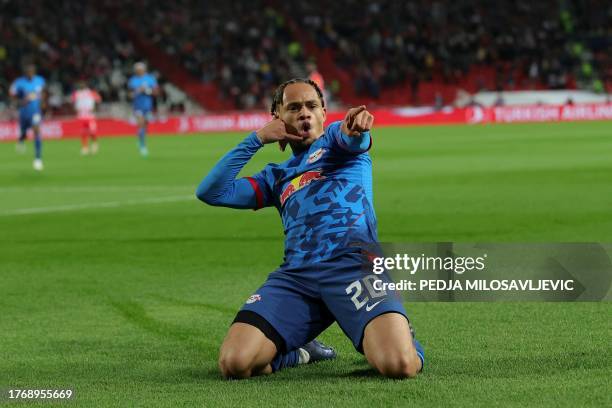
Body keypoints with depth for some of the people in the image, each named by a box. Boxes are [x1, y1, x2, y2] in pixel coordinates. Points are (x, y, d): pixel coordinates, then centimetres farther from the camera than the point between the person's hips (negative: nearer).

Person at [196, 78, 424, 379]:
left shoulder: (335, 140, 20)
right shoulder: (277, 177, 31)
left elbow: (352, 137, -8)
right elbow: (210, 192, 22)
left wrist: (356, 127, -35)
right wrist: (256, 139, 17)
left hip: (353, 264, -4)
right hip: (295, 274, 4)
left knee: (399, 365, -30)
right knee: (234, 363, -19)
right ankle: (298, 351, 15)